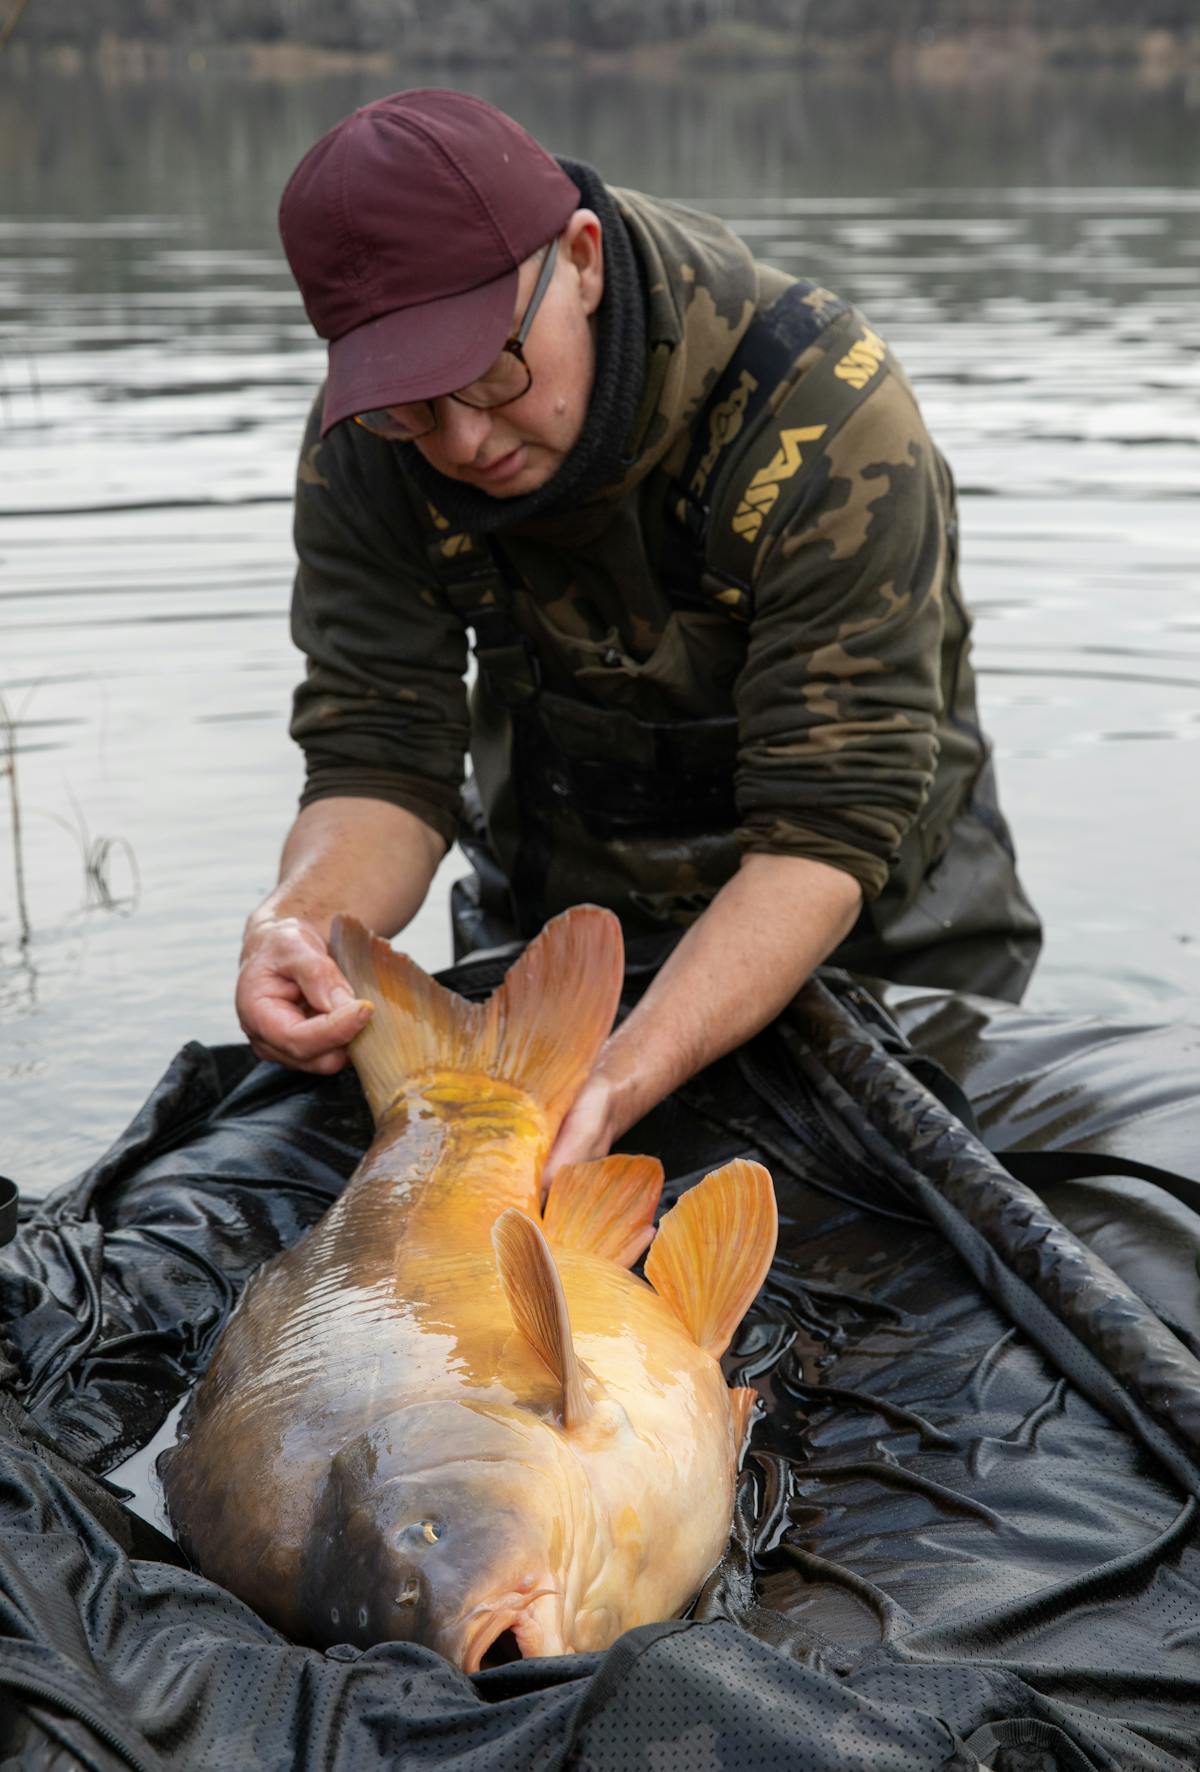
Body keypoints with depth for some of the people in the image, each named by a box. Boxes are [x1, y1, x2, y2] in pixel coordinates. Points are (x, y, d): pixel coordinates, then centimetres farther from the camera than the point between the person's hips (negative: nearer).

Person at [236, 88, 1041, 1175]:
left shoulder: (825, 409, -32)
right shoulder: (364, 449, -19)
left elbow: (826, 832, -34)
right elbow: (380, 756, -18)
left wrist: (622, 1084, -47)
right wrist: (300, 919, -42)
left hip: (867, 931, -2)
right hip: (554, 918, 3)